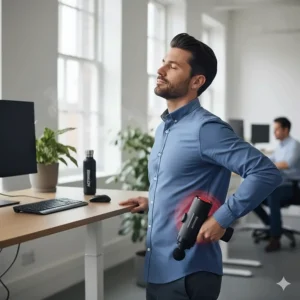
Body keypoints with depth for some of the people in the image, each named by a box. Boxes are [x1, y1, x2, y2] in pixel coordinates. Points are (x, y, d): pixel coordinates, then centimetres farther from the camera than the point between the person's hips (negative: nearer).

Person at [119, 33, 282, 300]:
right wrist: (152, 203, 11)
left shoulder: (206, 128, -16)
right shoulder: (163, 129, 12)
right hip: (158, 268, 8)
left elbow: (267, 173, -22)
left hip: (188, 272, -8)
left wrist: (222, 218, -23)